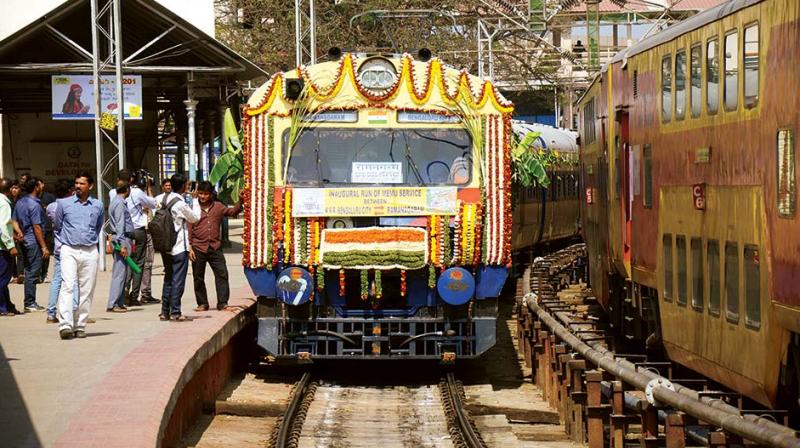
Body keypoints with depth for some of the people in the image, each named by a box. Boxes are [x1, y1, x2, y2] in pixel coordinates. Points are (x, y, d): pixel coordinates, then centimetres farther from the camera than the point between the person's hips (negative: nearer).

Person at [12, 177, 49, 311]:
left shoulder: (20, 202, 11)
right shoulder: (34, 204, -15)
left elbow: (15, 221, 12)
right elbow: (37, 227, -17)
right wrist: (44, 247, -15)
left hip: (25, 241, 9)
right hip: (34, 242, -9)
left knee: (29, 272, 13)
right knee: (32, 273, -4)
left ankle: (30, 303, 18)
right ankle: (30, 303, -1)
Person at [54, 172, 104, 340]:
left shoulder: (98, 205, 10)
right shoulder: (64, 203, 5)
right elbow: (57, 226, 18)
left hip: (90, 252, 2)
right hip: (69, 250, -2)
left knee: (87, 290, 1)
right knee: (67, 286, -16)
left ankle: (80, 326, 8)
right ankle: (65, 325, -26)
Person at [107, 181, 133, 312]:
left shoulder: (118, 202, 18)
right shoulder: (119, 204, -13)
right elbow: (120, 225, -19)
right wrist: (122, 245, -22)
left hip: (120, 239, 11)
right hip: (122, 239, -11)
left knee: (122, 273, 12)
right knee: (120, 273, -10)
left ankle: (119, 303, 14)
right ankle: (112, 304, -11)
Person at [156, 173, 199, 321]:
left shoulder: (163, 201, 5)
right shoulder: (181, 204, -17)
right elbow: (195, 218, -4)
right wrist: (194, 201, 7)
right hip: (179, 248, -7)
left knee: (168, 279, 15)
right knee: (178, 280, -2)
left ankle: (165, 311, 15)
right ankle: (175, 312, -3)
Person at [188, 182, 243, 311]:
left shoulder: (218, 207, 9)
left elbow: (232, 211, 18)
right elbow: (189, 229, 0)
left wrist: (240, 201, 2)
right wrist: (190, 247, -5)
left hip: (215, 247, 2)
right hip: (198, 248, -2)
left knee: (222, 274, -5)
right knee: (198, 277, 5)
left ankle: (222, 303, -2)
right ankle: (202, 304, 16)